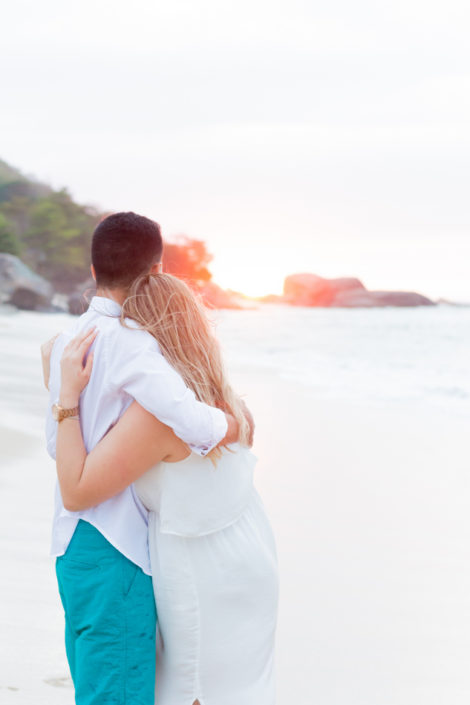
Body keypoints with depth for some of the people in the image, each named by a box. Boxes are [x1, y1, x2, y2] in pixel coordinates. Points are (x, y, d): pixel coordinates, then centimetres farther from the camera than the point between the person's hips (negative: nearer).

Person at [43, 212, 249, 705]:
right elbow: (190, 421, -32)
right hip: (112, 551, -9)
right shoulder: (129, 343, -19)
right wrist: (232, 423, -13)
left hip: (75, 538, 9)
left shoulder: (67, 340, 9)